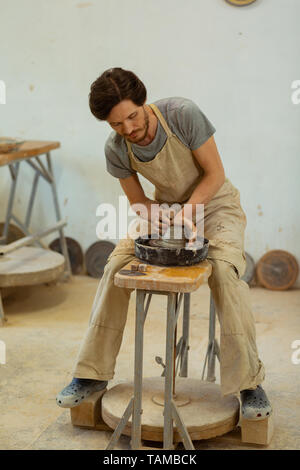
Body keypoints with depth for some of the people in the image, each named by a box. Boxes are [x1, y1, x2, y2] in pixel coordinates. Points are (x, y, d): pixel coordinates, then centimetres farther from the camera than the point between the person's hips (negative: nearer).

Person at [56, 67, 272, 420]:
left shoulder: (183, 114, -25)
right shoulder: (116, 149, -13)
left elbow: (215, 174, -17)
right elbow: (136, 199, 0)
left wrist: (188, 211, -32)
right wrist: (154, 216, -24)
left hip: (215, 202, -3)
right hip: (166, 205, 4)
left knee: (225, 269, -31)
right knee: (117, 264, -16)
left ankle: (248, 381, -20)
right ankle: (93, 373, -4)